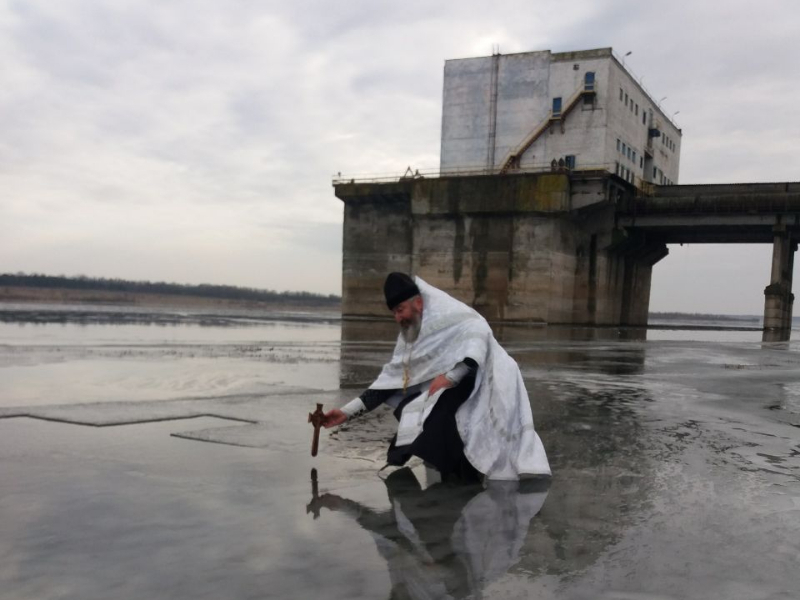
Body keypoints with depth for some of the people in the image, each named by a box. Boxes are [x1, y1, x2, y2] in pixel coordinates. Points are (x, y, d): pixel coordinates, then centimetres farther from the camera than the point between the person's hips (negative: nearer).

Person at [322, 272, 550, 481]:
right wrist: (347, 411, 6)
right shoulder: (410, 335, 13)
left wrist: (451, 376, -32)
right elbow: (390, 379, 12)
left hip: (485, 383, -9)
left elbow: (479, 331, -28)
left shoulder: (447, 314, -11)